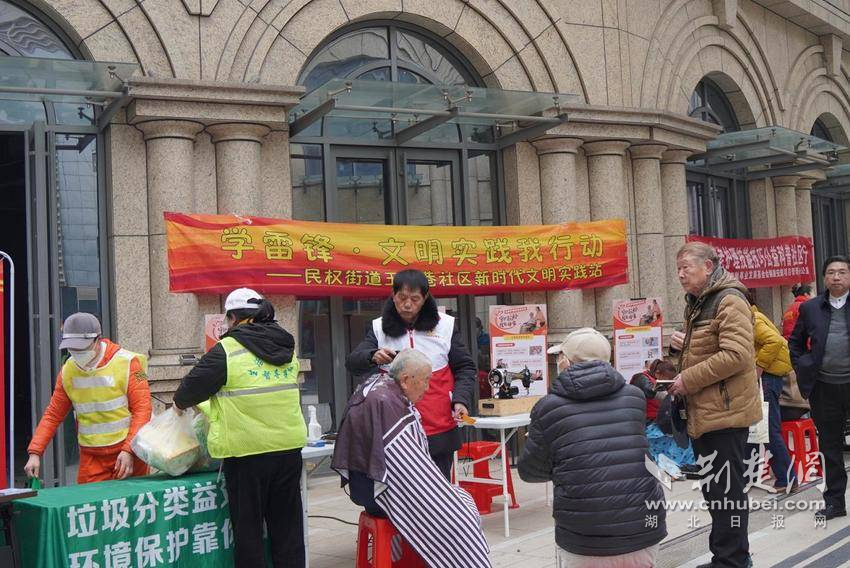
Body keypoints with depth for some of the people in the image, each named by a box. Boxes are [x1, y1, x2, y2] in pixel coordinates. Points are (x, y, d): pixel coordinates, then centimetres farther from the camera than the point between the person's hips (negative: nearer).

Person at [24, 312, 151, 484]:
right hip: (90, 457, 3)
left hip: (128, 453, -3)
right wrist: (35, 452, 0)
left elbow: (142, 409, -12)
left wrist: (129, 451, -20)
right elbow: (53, 415, 10)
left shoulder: (127, 362, -9)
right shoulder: (68, 370, 5)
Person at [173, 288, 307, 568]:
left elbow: (194, 384, -2)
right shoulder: (286, 347, 9)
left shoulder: (228, 350, -10)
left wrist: (181, 403, 22)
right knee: (287, 526, 13)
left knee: (248, 529, 7)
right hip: (289, 447, 5)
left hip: (247, 452, -5)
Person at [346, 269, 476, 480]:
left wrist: (461, 400, -9)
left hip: (439, 432, 0)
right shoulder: (380, 328, 6)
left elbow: (465, 368, 8)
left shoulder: (445, 325, 4)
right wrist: (373, 357, -23)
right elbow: (353, 363, -1)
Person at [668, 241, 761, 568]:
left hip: (724, 412, -10)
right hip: (703, 413, 10)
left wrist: (689, 380, -19)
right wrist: (685, 345, 10)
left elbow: (737, 354, -24)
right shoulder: (697, 304, 18)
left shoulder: (729, 301, -13)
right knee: (714, 488, 16)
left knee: (724, 491, -5)